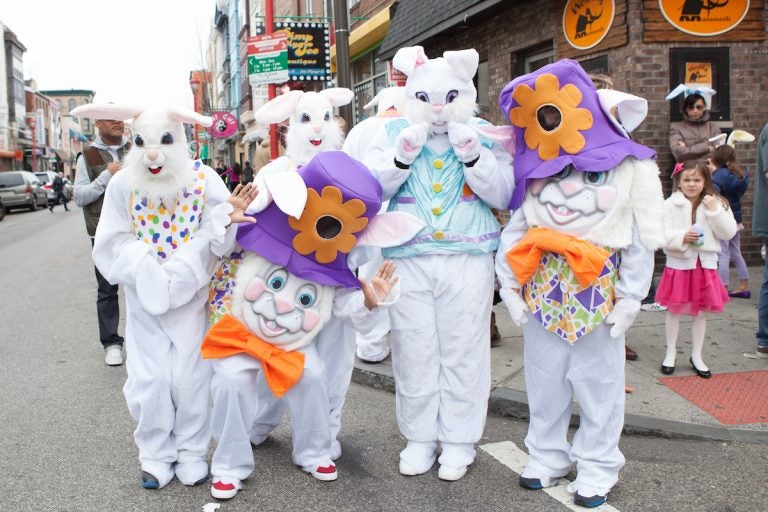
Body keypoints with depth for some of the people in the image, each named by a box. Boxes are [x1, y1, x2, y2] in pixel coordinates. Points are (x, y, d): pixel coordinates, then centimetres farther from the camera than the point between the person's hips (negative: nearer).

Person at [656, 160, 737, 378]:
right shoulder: (670, 205, -7)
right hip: (678, 264, -2)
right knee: (674, 310, 9)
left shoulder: (716, 204, 1)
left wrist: (715, 211, -15)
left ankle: (696, 356, 26)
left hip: (705, 265, 2)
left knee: (700, 311, 11)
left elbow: (728, 233, -6)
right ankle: (670, 354, 24)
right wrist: (681, 237, -27)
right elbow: (661, 234, -12)